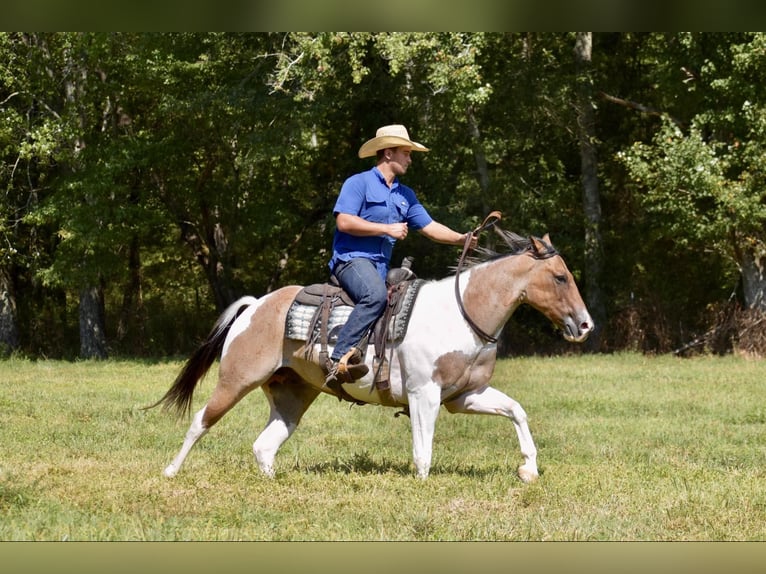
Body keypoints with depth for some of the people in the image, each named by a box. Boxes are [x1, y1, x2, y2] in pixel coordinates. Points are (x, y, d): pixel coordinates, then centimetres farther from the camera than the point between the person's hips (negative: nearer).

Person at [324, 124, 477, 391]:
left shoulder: (405, 195, 21)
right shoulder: (358, 183, -2)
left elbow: (429, 227, 18)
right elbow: (344, 222, -14)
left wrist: (460, 239, 1)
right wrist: (388, 229, -11)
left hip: (382, 267, 9)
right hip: (352, 258, -9)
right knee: (375, 295, -36)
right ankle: (339, 359, -40)